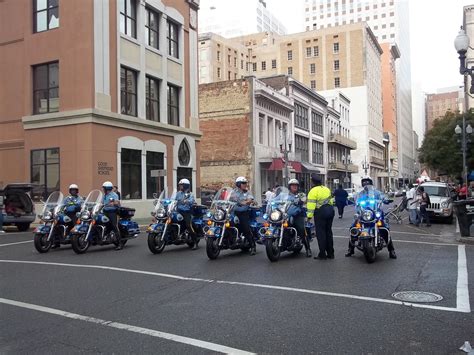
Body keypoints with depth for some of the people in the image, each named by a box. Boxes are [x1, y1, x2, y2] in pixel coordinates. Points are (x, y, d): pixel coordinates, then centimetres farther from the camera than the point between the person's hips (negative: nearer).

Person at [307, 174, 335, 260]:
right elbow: (330, 200, 17)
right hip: (330, 210, 7)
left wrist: (309, 215, -16)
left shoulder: (313, 191, -11)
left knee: (320, 233, -1)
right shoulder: (327, 189, 13)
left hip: (320, 212, -7)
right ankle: (330, 253, 18)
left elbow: (311, 204, -17)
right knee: (328, 232, 13)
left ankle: (322, 254, 0)